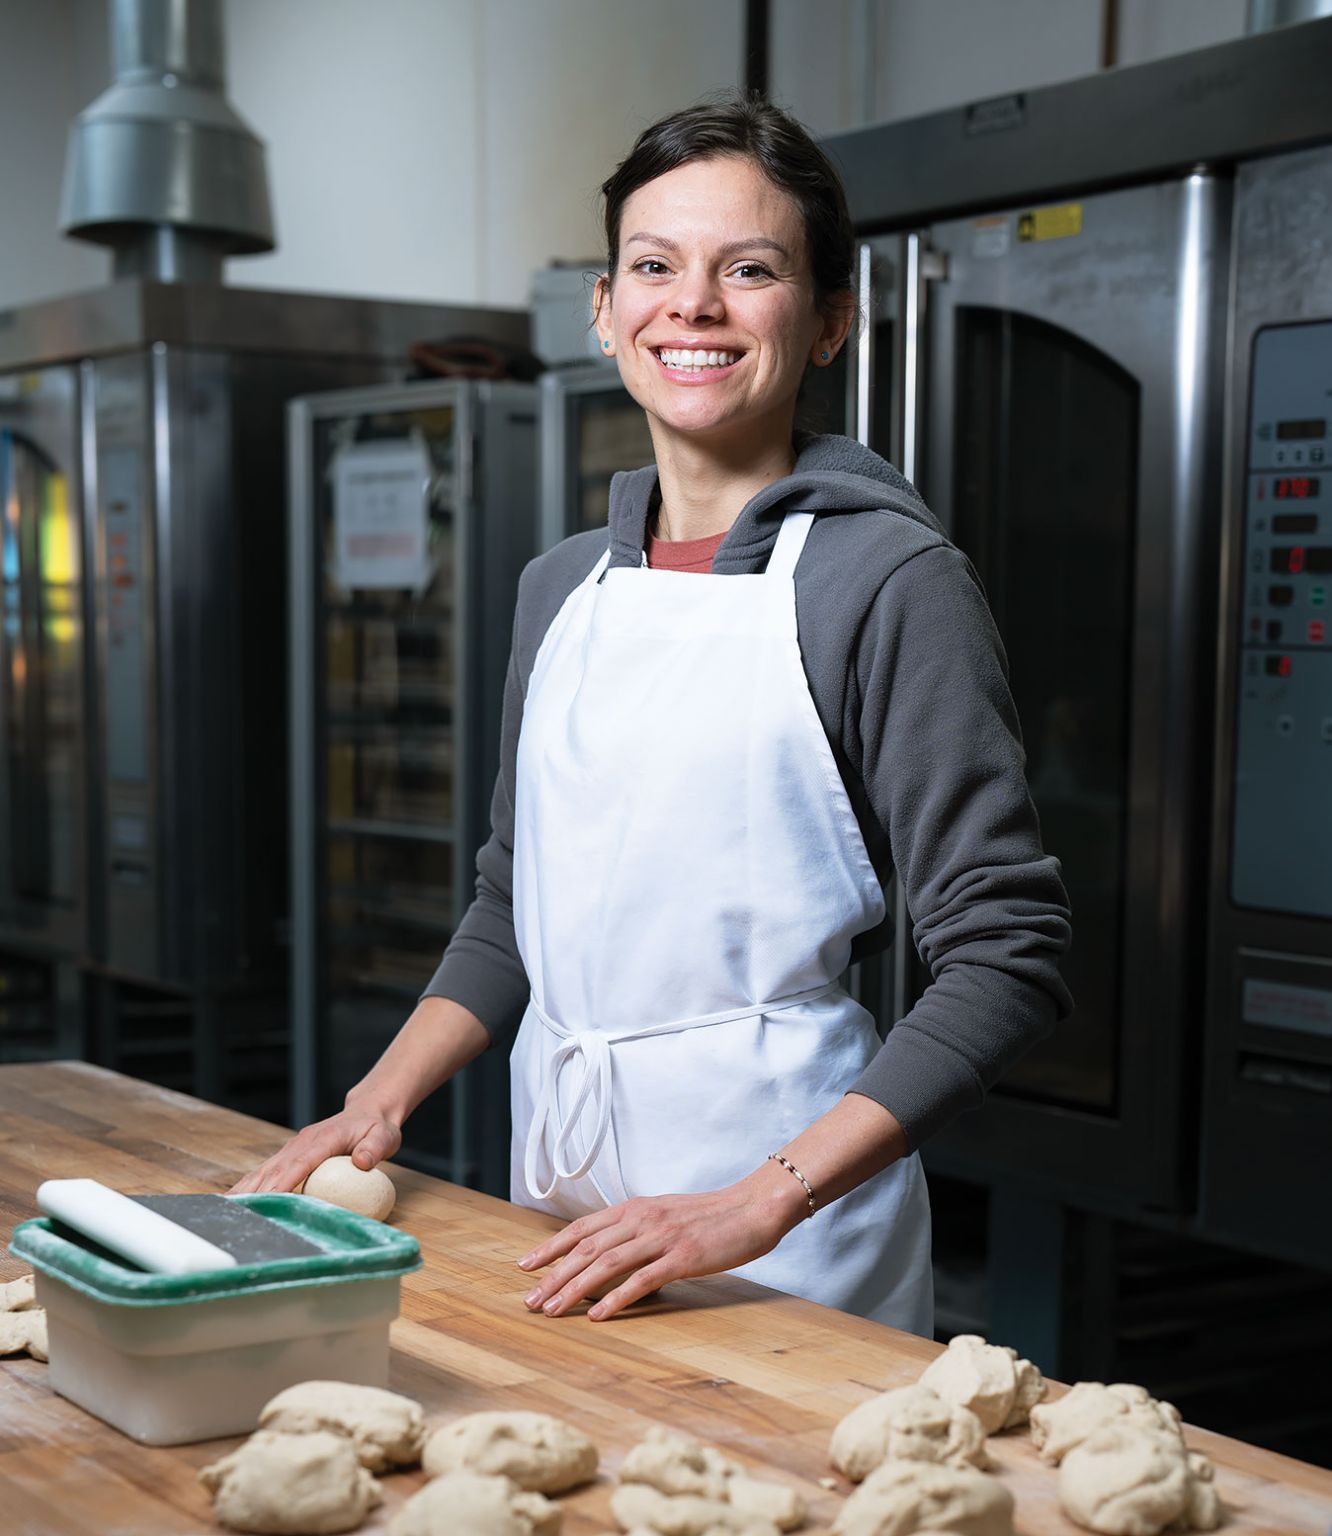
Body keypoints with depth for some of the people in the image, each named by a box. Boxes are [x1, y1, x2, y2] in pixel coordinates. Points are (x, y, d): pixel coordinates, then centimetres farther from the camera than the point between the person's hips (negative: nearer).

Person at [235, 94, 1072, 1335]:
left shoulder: (889, 581, -10)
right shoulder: (559, 588, 9)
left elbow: (1006, 960, -15)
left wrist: (758, 1205, -23)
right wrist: (380, 1101, 4)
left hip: (785, 1249, -5)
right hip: (555, 1186, 5)